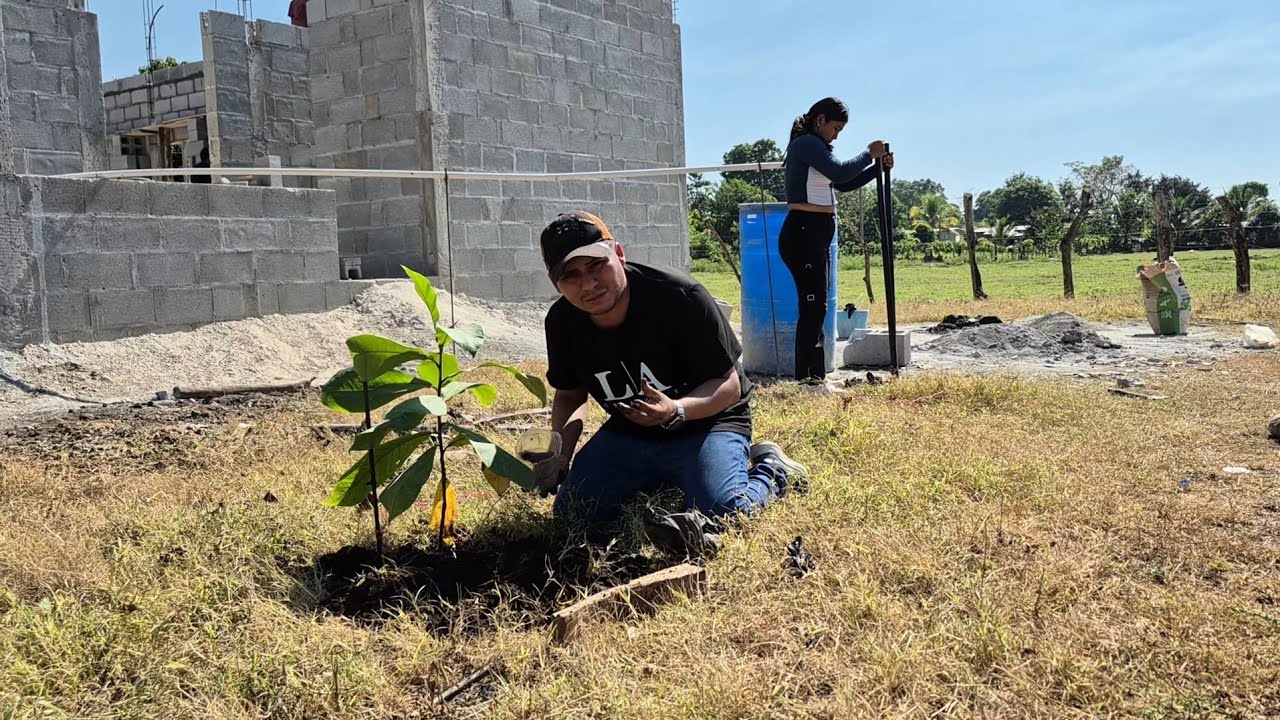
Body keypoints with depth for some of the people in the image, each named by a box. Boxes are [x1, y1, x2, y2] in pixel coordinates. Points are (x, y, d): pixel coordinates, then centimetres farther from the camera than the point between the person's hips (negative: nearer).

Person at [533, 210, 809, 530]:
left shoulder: (679, 297, -27)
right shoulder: (562, 322, -11)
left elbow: (728, 384, -21)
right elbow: (570, 395, 6)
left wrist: (675, 411, -40)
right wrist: (560, 455, -13)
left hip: (705, 422, -5)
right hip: (627, 434, 5)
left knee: (718, 510, -29)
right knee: (571, 511, -5)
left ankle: (771, 470, 6)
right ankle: (658, 481, 20)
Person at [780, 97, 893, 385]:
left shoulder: (813, 146, 22)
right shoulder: (806, 143, -9)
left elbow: (844, 184, 23)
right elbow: (840, 172, -20)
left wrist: (878, 167, 12)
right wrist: (868, 154, -6)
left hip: (814, 236, 10)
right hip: (803, 234, -10)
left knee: (816, 308, 11)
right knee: (813, 308, -10)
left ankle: (815, 376, 16)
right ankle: (805, 378, -8)